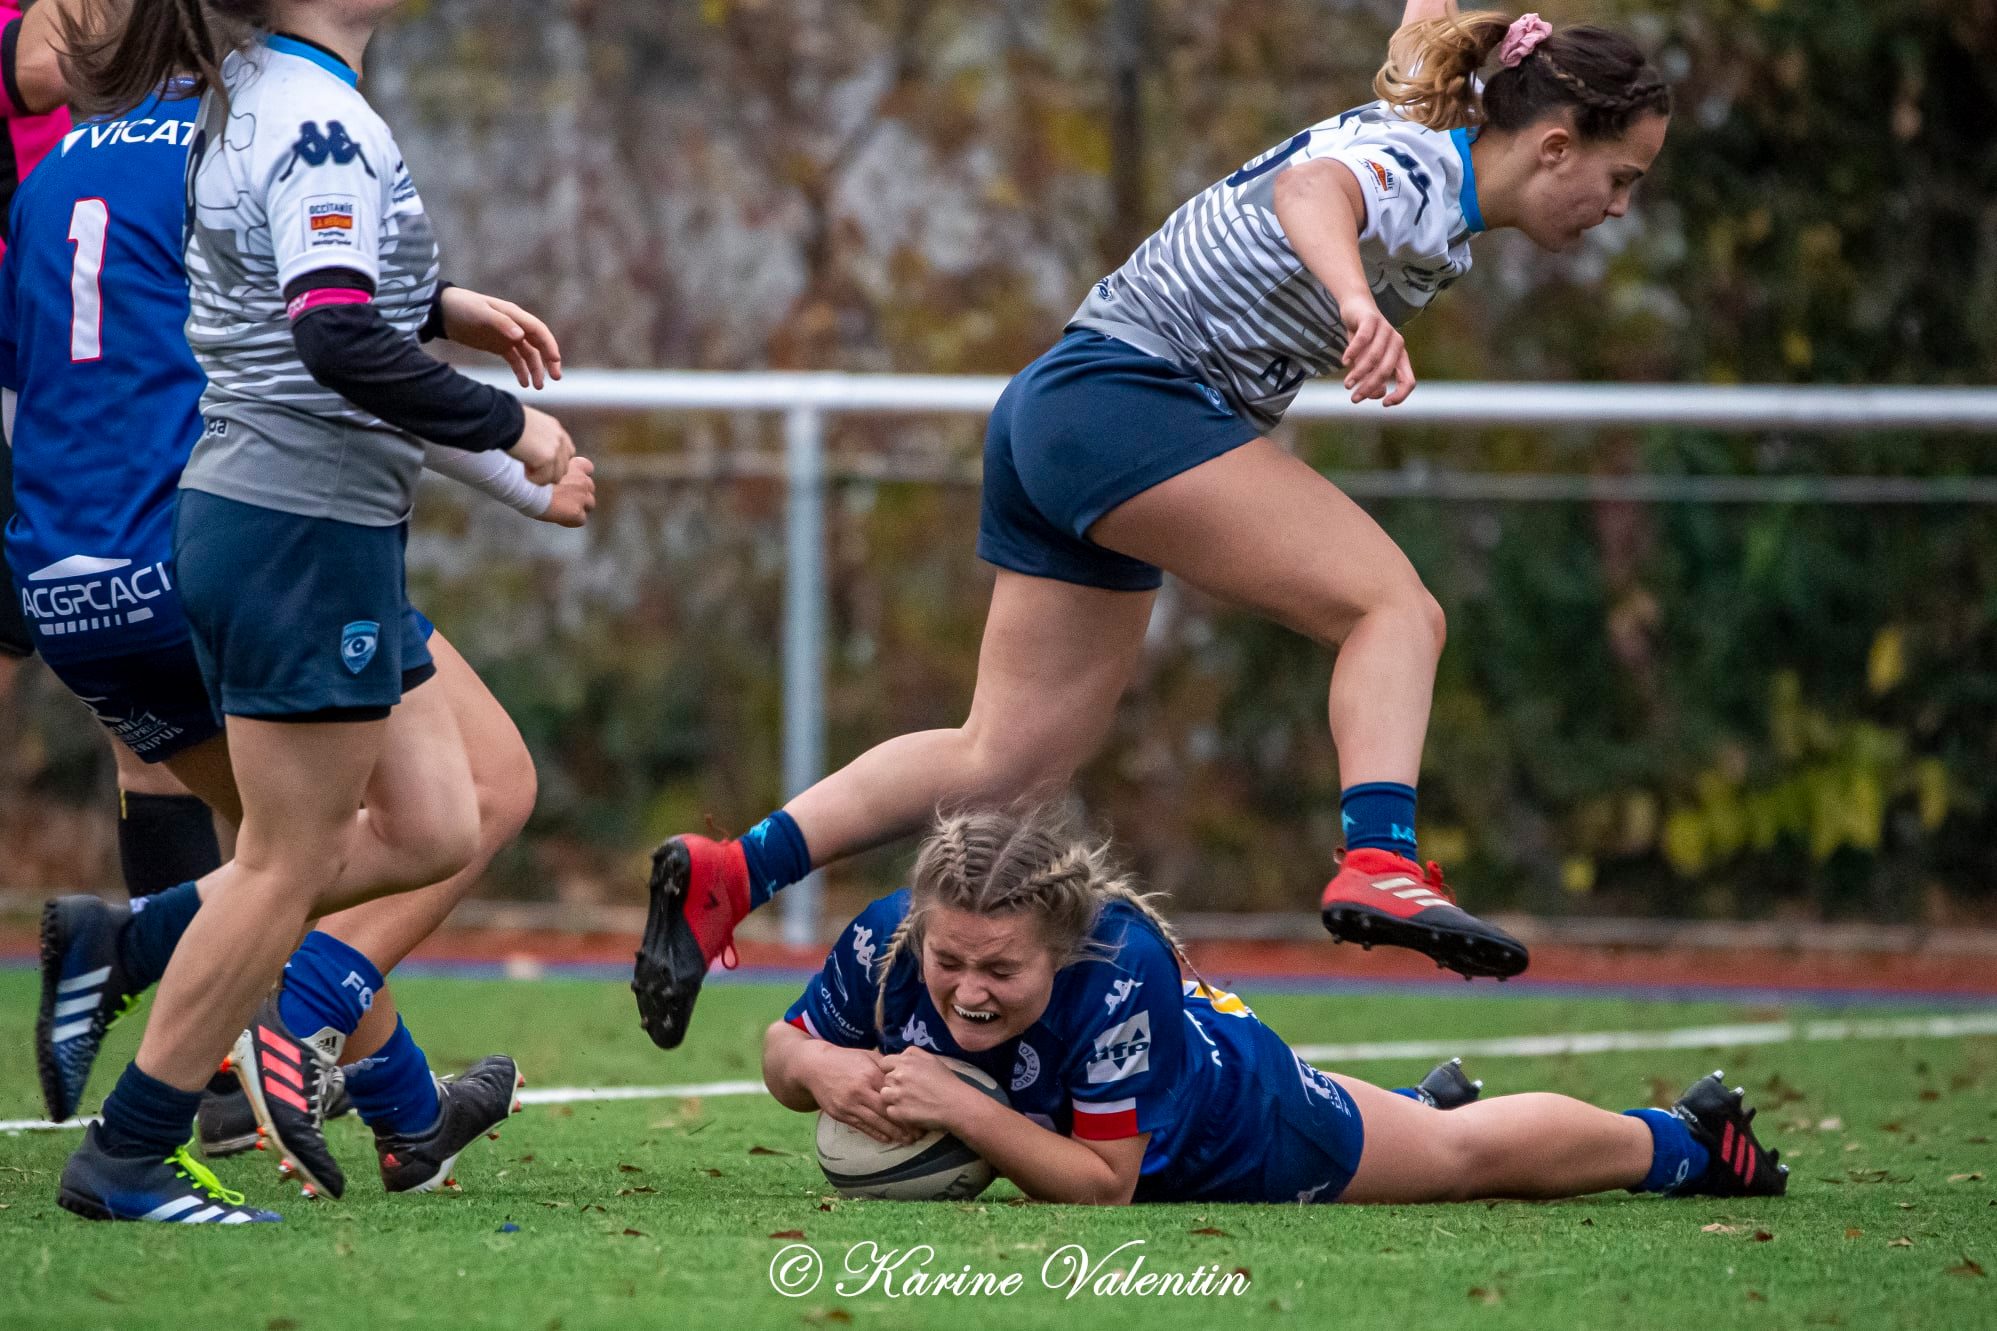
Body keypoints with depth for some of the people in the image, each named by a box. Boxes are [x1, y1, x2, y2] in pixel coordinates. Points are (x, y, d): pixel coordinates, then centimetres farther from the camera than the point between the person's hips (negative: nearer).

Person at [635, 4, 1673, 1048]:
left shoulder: (1417, 129, 13)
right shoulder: (1419, 176, -14)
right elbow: (1312, 191, -38)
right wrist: (1358, 306, -57)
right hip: (1129, 398, -10)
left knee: (1011, 760, 7)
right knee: (1395, 608, -19)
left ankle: (724, 878, 5)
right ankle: (1377, 865, -35)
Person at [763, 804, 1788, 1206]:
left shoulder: (1117, 969, -47)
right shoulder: (886, 944, -35)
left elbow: (1105, 1183, -40)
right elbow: (781, 1050, -15)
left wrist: (963, 1111, -52)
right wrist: (820, 1070, -39)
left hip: (1240, 1136, -5)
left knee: (1467, 1153, 20)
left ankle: (1682, 1139, 48)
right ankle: (1427, 1099, 72)